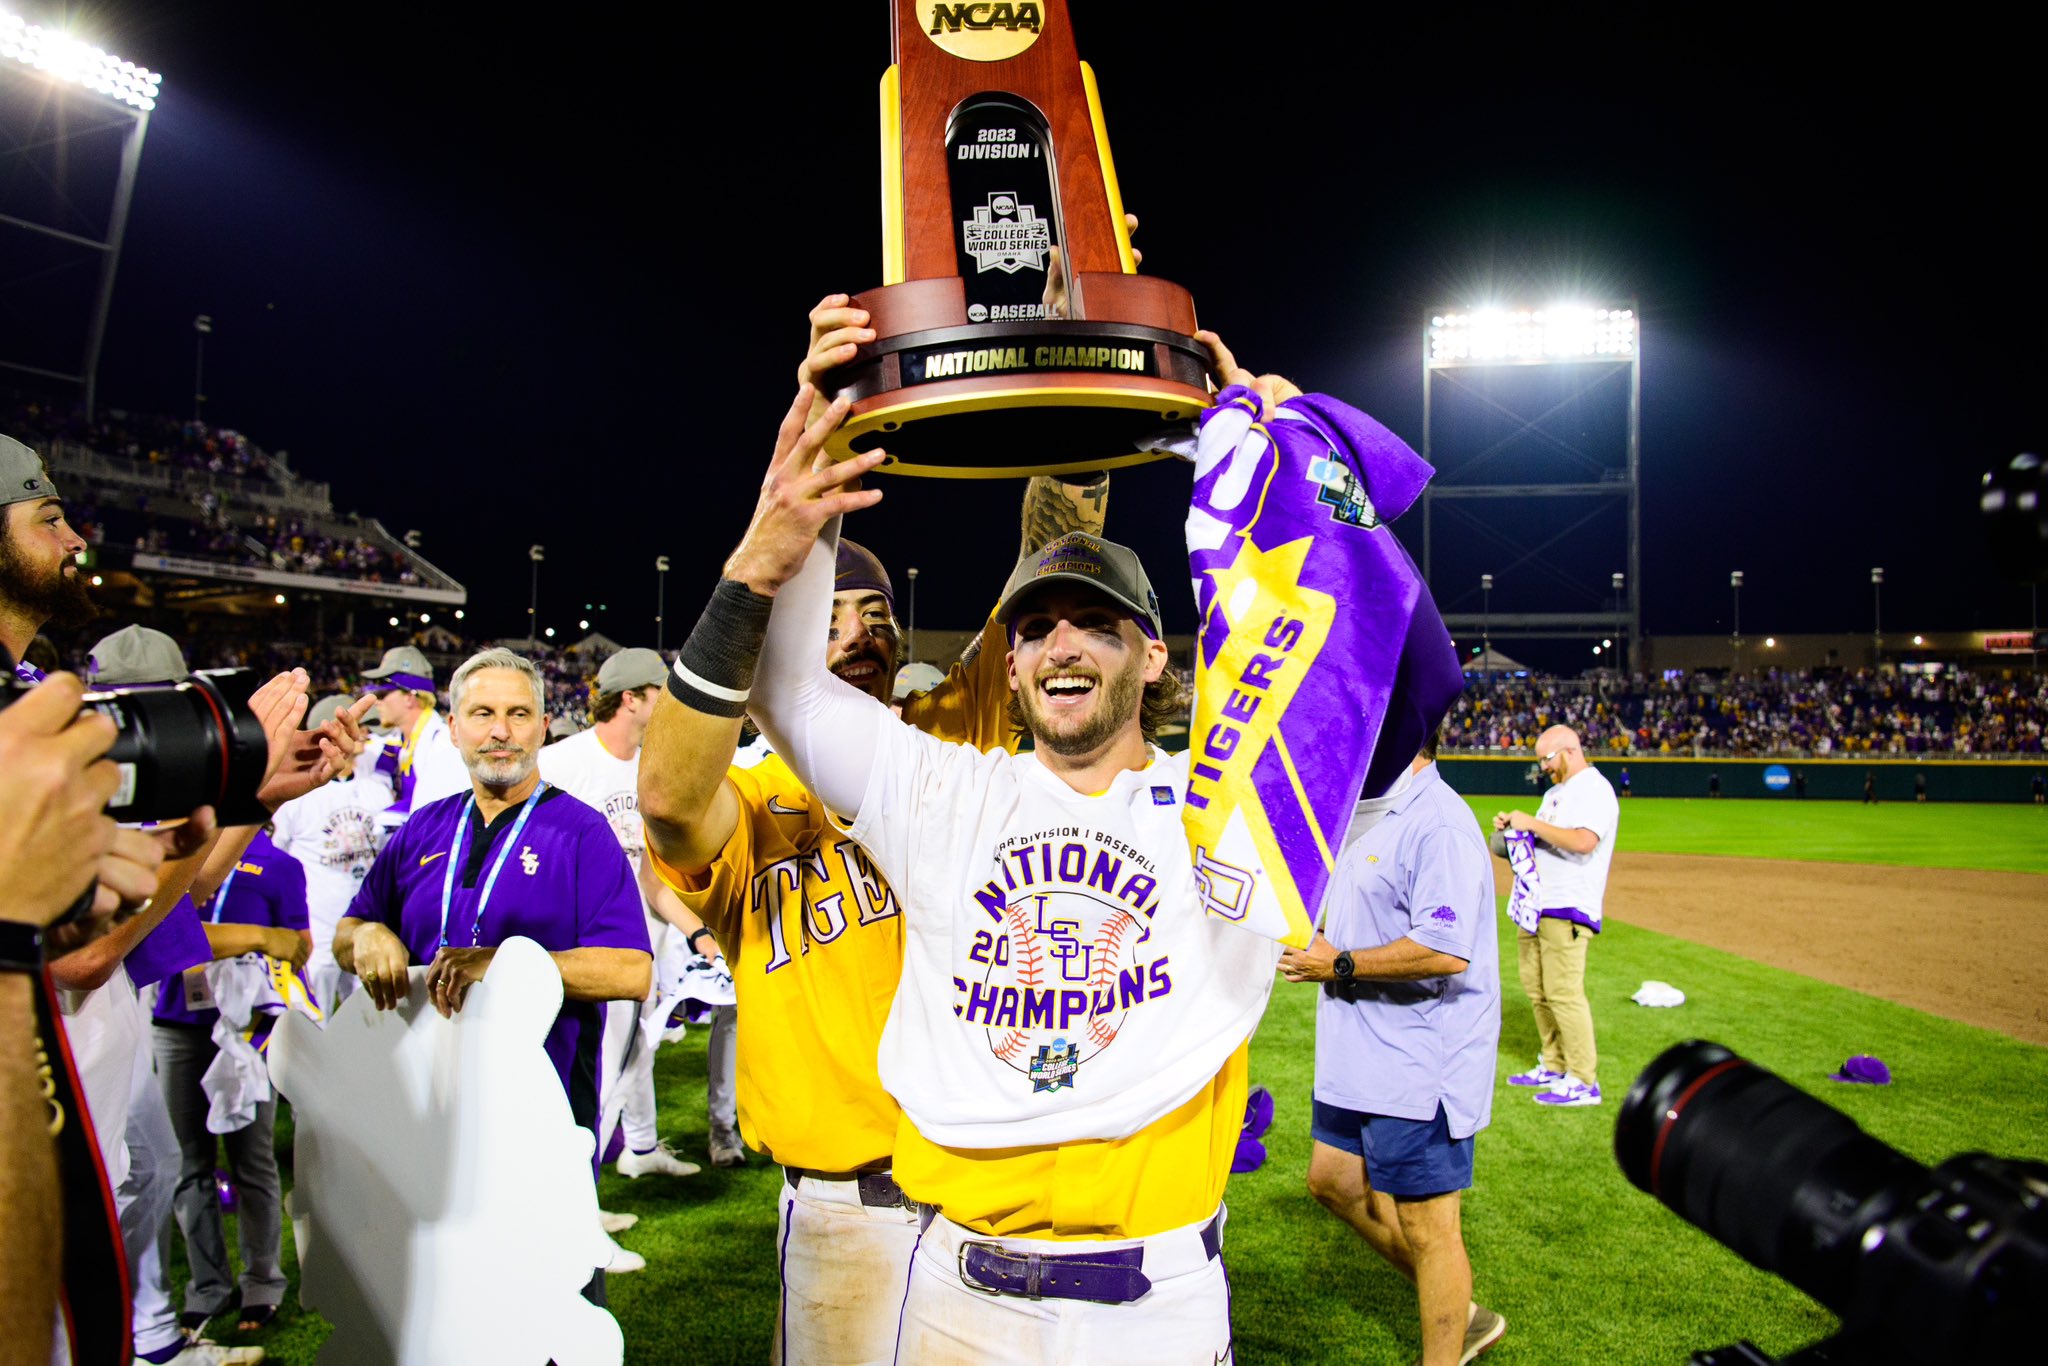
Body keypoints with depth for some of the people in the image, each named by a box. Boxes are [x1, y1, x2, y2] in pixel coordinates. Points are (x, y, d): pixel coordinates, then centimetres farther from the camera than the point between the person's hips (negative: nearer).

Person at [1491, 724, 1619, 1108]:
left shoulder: (1595, 790, -10)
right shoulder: (1555, 793, 20)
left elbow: (1584, 842, -24)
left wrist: (1532, 824, -18)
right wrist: (1512, 827, 9)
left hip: (1567, 910, -10)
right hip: (1533, 905, 10)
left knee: (1564, 992, -10)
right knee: (1537, 990, 13)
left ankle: (1584, 1082, -3)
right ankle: (1553, 1068, 24)